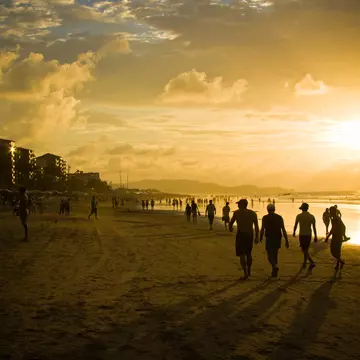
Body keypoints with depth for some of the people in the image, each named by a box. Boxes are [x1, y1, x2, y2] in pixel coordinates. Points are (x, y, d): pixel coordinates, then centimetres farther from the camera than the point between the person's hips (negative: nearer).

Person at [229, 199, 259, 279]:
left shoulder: (237, 212, -6)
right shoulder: (253, 213, 1)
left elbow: (231, 223, 2)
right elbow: (256, 226, -3)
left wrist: (230, 229, 24)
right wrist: (256, 237, 3)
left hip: (240, 235, -4)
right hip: (250, 235, 4)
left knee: (242, 255, -1)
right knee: (248, 253, 22)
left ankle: (245, 273, -11)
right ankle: (249, 270, 32)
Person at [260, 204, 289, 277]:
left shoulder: (265, 218, -6)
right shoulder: (279, 218, 1)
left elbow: (262, 230, -6)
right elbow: (283, 230, -4)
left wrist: (260, 238, 13)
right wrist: (286, 241, -3)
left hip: (269, 239, -3)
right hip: (278, 239, 4)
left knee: (270, 257, 0)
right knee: (275, 255, 21)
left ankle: (275, 266, -29)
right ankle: (274, 272, 23)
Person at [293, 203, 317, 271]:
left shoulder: (299, 216, -8)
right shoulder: (312, 216, 0)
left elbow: (295, 225, 2)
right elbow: (314, 227, -2)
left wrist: (294, 232, 20)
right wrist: (315, 237, 3)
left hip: (302, 235, -4)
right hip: (309, 235, 4)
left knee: (305, 250, -2)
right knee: (306, 249, 17)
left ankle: (312, 262, -18)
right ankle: (304, 264, 24)